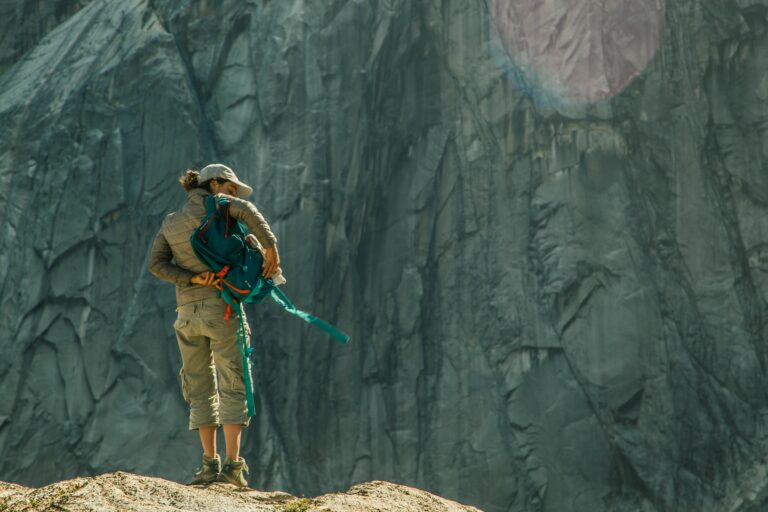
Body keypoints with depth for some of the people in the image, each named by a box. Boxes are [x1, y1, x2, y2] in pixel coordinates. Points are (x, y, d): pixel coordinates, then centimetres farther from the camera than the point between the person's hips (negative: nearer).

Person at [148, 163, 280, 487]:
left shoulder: (170, 223, 17)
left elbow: (156, 264, 3)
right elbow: (244, 210, -23)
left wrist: (193, 279, -7)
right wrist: (271, 247, -18)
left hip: (188, 312, 5)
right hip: (220, 306, -5)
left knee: (201, 389, 10)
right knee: (233, 385, -3)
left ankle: (210, 464, 3)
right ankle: (233, 464, -12)